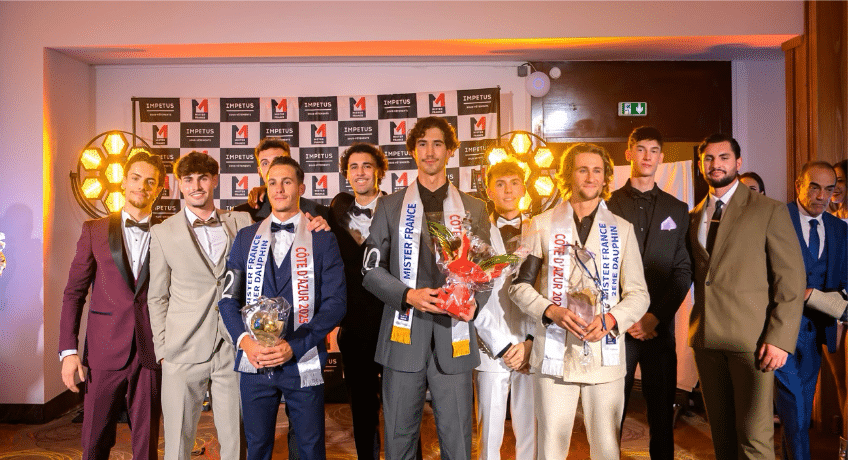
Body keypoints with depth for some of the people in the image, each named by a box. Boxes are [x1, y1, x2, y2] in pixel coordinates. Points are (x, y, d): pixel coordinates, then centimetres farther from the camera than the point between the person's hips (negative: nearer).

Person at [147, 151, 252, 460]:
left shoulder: (242, 223, 6)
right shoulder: (163, 233, 5)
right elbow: (157, 297, 8)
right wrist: (162, 349, 3)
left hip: (235, 350, 1)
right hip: (184, 353, 0)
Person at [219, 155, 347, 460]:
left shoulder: (322, 239, 1)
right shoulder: (246, 238, 10)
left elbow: (335, 302, -5)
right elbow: (228, 297, 7)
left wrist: (294, 346, -16)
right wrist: (244, 340, -12)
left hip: (303, 363, -2)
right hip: (254, 362, 2)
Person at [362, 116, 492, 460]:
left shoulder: (473, 208, 12)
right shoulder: (390, 206, 10)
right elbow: (371, 270, 5)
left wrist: (474, 302, -8)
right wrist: (408, 295, -12)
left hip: (453, 340, 1)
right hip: (405, 339, 0)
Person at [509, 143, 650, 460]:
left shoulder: (621, 229, 11)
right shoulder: (541, 225, 6)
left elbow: (638, 294, 9)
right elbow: (518, 284, 5)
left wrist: (611, 319, -10)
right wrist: (551, 311, -12)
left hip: (605, 354, 2)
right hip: (555, 354, -1)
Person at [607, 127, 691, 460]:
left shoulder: (677, 210, 11)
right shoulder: (607, 206, 4)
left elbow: (683, 270, 4)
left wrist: (656, 316, -8)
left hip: (660, 326, 2)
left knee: (662, 410, 8)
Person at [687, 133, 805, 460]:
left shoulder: (770, 211, -2)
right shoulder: (694, 216, 14)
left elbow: (791, 280, -6)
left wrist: (780, 339, -13)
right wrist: (696, 325, 5)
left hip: (751, 337, -5)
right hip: (706, 338, 5)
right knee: (720, 431, 14)